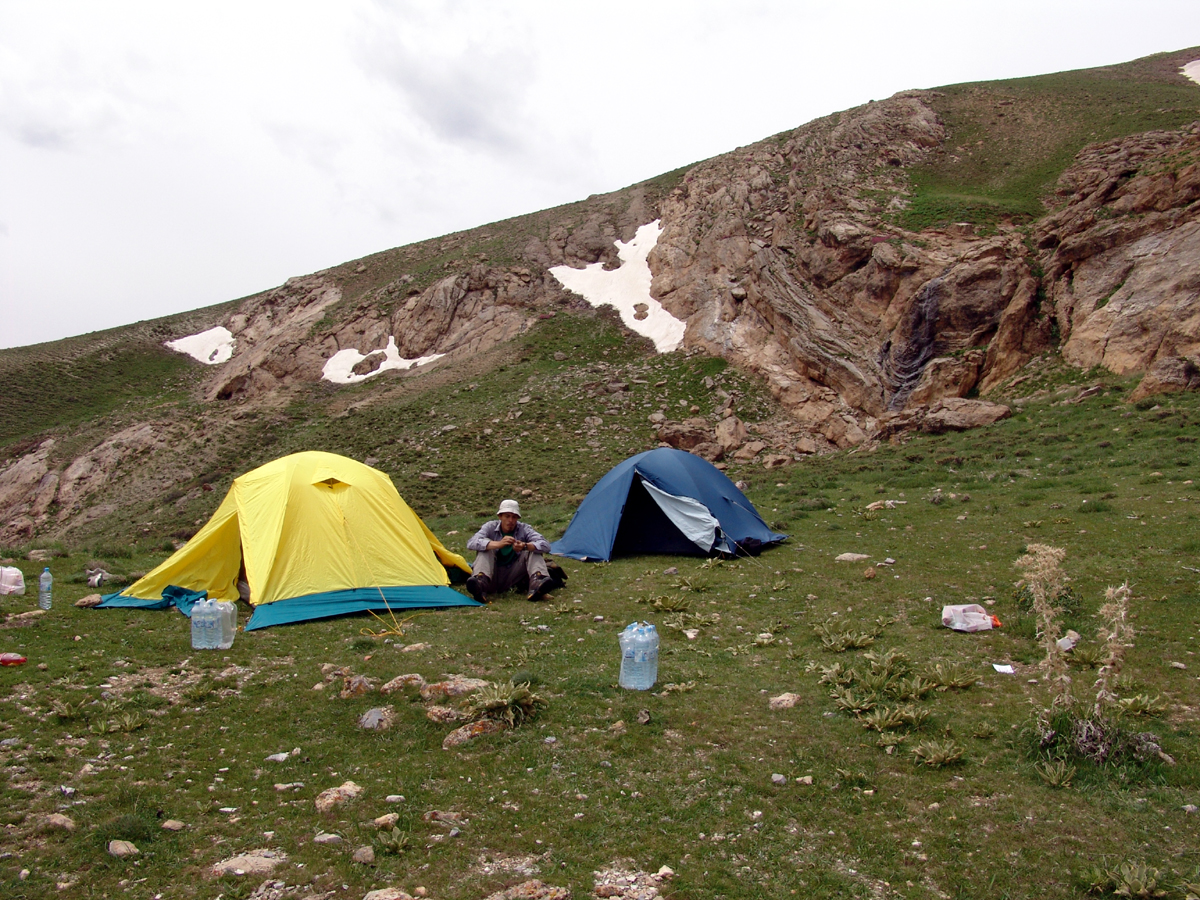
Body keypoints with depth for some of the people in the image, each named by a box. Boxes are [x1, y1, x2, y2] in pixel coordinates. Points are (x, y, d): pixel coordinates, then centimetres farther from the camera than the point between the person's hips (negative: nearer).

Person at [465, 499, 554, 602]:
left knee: (533, 550, -14)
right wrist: (498, 544, -37)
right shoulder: (490, 527, -2)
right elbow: (471, 543, -21)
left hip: (512, 579, 1)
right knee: (486, 548, -21)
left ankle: (536, 583, -41)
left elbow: (546, 545, -14)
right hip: (493, 579, -1)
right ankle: (480, 582, -45)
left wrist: (525, 546, -35)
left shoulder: (523, 529, 0)